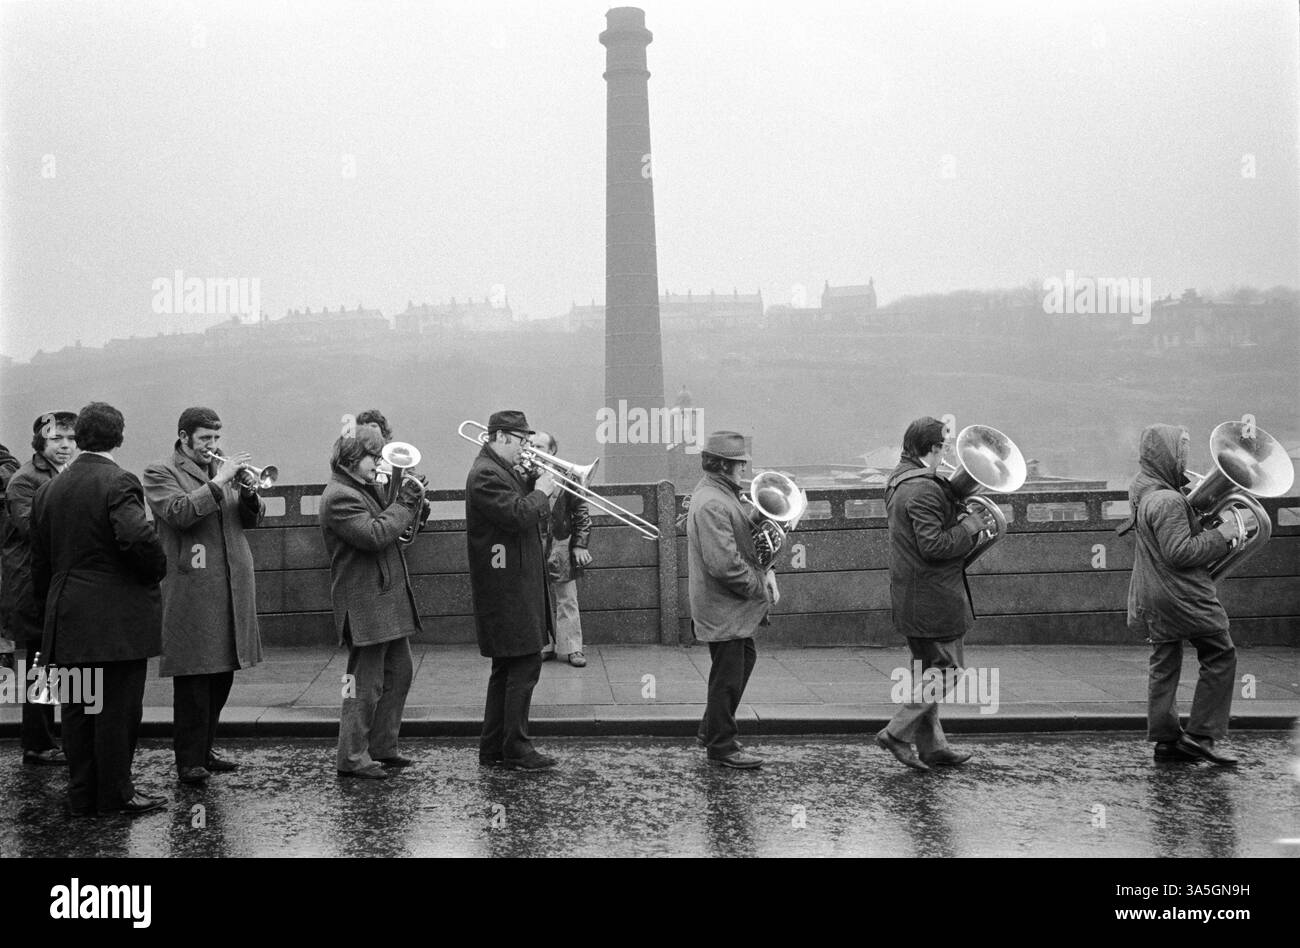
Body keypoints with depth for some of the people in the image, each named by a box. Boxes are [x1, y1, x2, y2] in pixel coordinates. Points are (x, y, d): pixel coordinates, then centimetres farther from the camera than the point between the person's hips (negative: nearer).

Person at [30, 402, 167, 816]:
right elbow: (139, 537, -27)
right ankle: (115, 793, 8)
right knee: (117, 708, 2)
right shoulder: (119, 483, -12)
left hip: (67, 622, 6)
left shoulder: (47, 491, 10)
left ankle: (81, 794, 18)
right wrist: (157, 569, -8)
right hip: (119, 621, -6)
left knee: (77, 710, 11)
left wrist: (49, 613, 21)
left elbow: (39, 564, 14)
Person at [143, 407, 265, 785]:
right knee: (193, 677, -6)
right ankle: (189, 760, 0)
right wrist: (218, 482, -20)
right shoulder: (160, 472, -1)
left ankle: (205, 749, 22)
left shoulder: (223, 469, 17)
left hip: (232, 589, 6)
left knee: (222, 673, 11)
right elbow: (179, 513, -18)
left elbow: (252, 519, 14)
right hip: (191, 593, -6)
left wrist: (249, 491, -5)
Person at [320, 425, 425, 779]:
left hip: (389, 600, 11)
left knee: (399, 674, 15)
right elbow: (374, 535, -26)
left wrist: (409, 500, 2)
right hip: (365, 605, -11)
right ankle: (353, 757, 4)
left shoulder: (364, 489, 18)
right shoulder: (339, 496, -16)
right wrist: (406, 503, -15)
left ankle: (382, 749, 24)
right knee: (366, 683, -4)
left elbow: (390, 527, 18)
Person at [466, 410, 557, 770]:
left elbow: (534, 520, 19)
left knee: (508, 667, 14)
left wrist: (540, 489, 4)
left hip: (516, 586, 11)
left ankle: (493, 748, 20)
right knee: (524, 665, -8)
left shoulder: (504, 471, 18)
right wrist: (541, 492, -11)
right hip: (507, 588, -11)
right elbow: (518, 515, -27)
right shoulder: (486, 475, -15)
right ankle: (516, 750, -2)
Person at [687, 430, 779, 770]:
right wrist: (760, 588, -17)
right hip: (722, 607, -11)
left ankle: (711, 730, 34)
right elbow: (724, 564, -29)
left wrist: (766, 571, 1)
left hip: (734, 604, 11)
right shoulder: (712, 503, -24)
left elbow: (745, 538, 16)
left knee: (744, 659, 23)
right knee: (728, 676, 2)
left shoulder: (721, 494, 10)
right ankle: (721, 747, 16)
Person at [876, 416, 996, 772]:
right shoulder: (924, 489, -20)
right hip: (932, 596, -11)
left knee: (927, 670, 17)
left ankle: (932, 746, 24)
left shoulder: (898, 482, 13)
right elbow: (933, 545, -25)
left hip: (910, 595, 11)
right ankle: (897, 733, -2)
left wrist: (967, 521, 11)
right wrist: (970, 526, -13)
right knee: (946, 670, -2)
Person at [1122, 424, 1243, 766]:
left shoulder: (1142, 493, 9)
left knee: (1164, 664, 12)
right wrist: (1220, 536, -15)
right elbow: (1179, 552, -24)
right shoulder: (1168, 501, -21)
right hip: (1182, 594, -9)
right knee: (1220, 656, 2)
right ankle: (1199, 736, 0)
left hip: (1151, 594, 9)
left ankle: (1165, 739, 14)